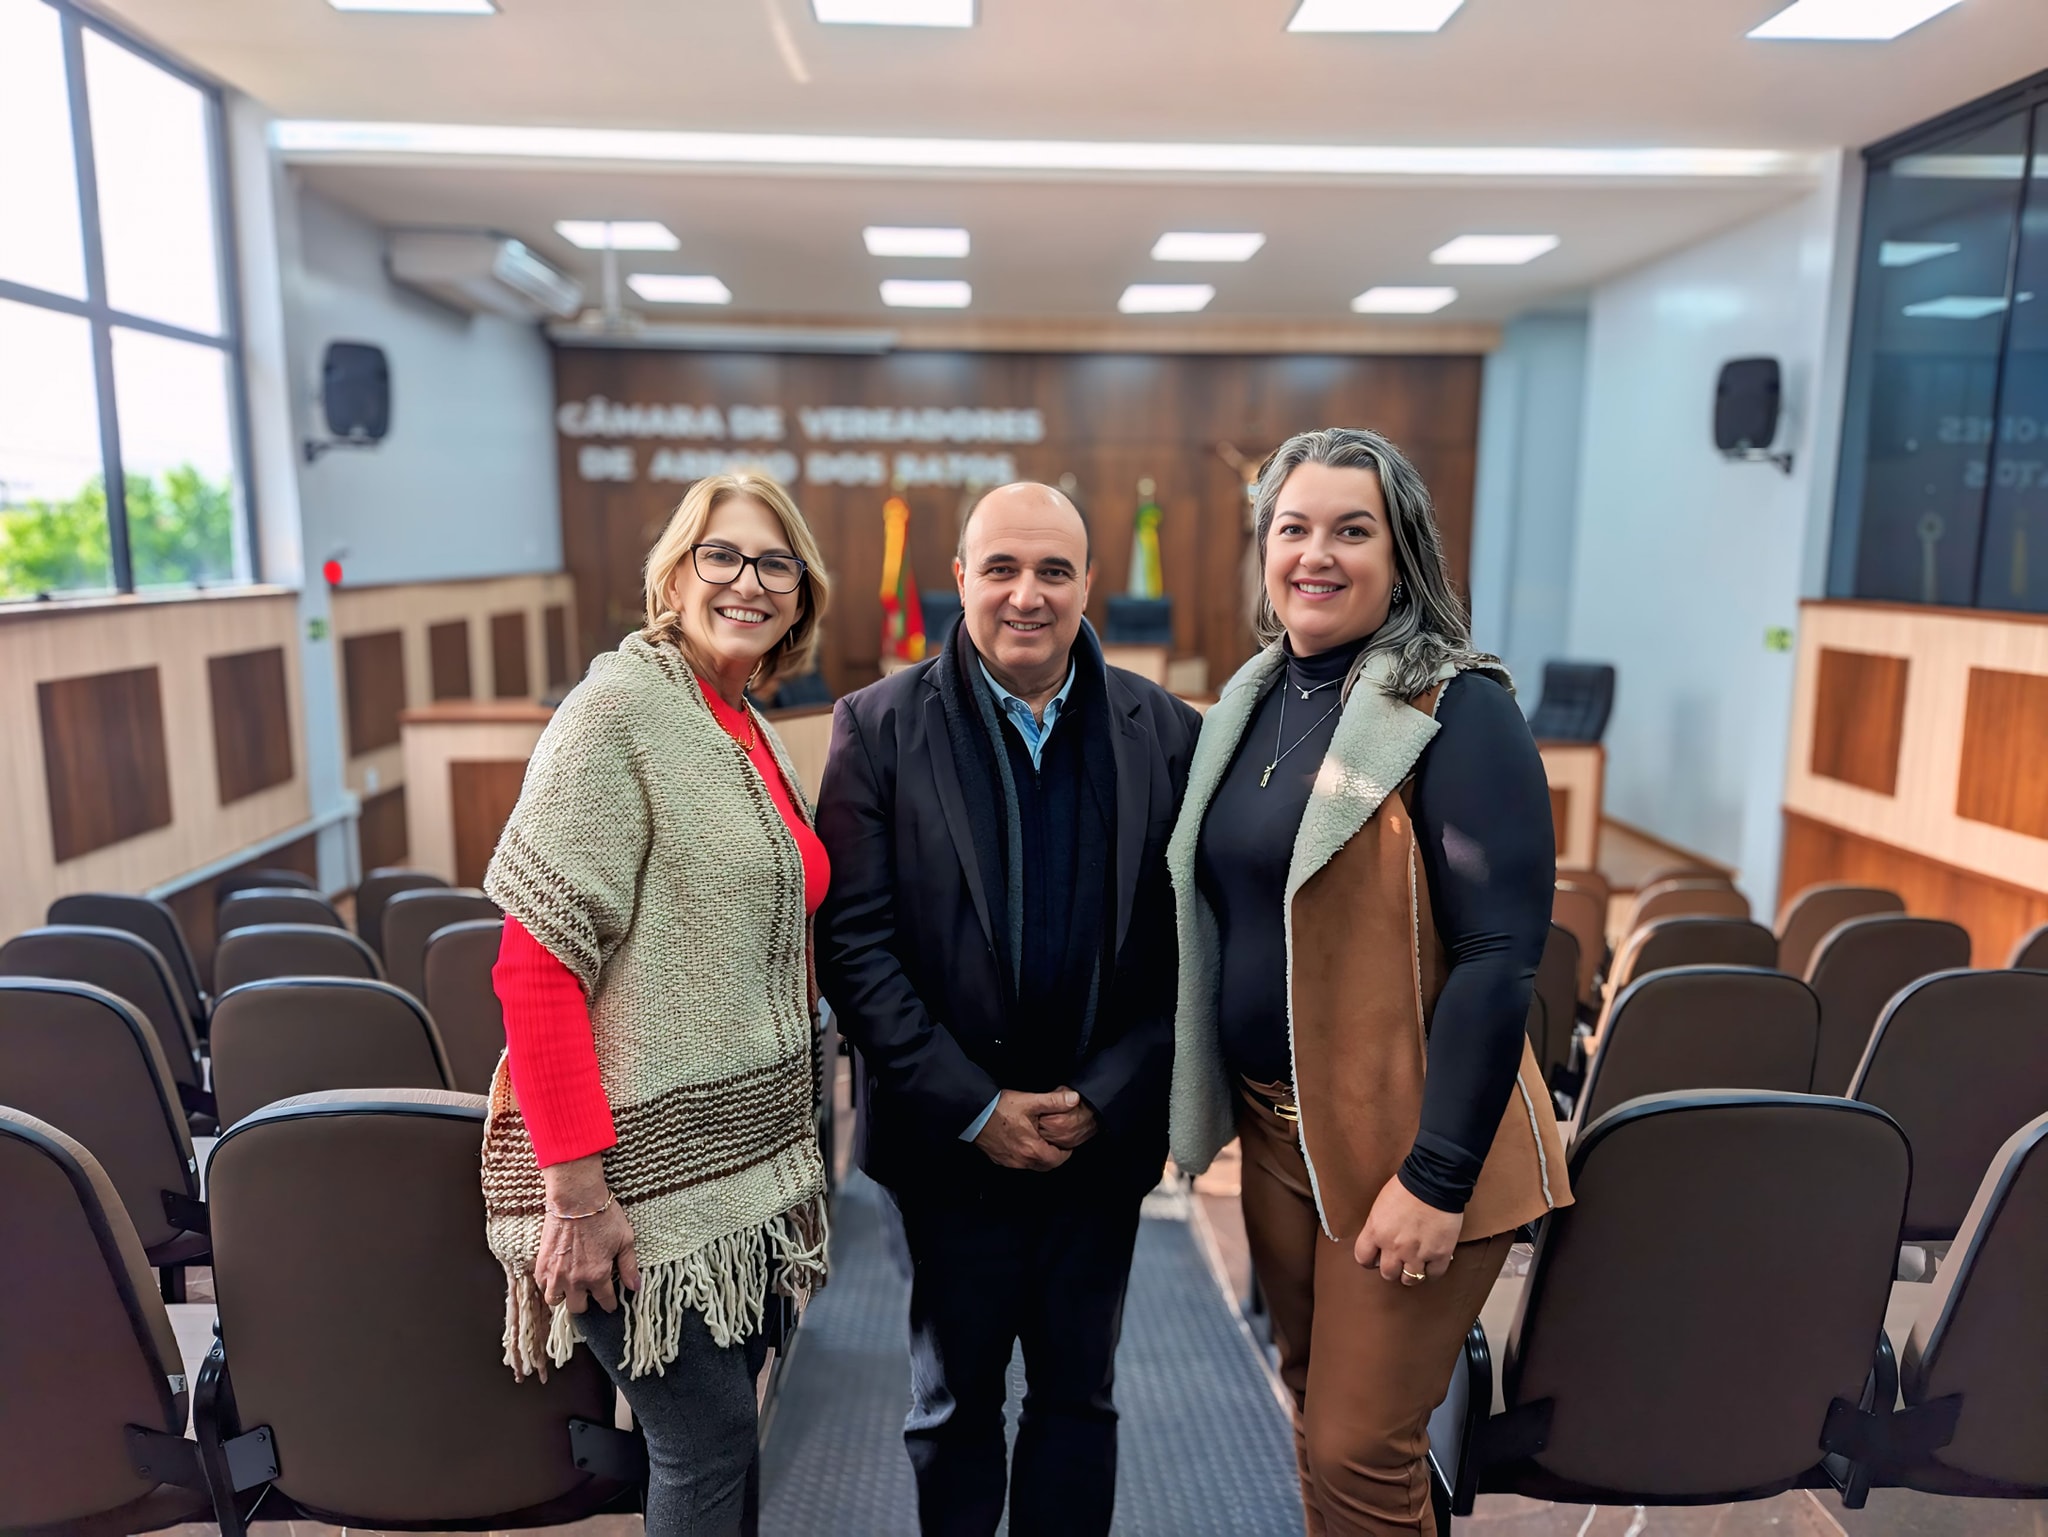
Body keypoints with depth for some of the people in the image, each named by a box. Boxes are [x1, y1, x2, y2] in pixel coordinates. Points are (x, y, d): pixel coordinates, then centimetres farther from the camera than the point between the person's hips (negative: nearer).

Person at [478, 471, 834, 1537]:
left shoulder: (753, 732, 10)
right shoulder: (620, 708, -15)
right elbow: (535, 966, -19)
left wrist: (785, 1146, 13)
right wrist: (578, 1190, -20)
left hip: (742, 1156, 8)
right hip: (650, 1162, -7)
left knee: (722, 1427, 18)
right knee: (708, 1446, 5)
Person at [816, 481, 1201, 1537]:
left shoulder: (1166, 732, -3)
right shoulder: (878, 727, -7)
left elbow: (1190, 944, -3)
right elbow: (853, 940, -11)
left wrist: (1102, 1101, -11)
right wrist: (974, 1110, -14)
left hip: (1102, 1135, 2)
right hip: (952, 1138, -1)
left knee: (1079, 1397, 19)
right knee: (954, 1401, 19)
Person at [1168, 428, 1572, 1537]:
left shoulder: (1456, 711, -15)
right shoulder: (1252, 699, 5)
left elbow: (1498, 955, -19)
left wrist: (1437, 1176, -19)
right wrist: (1228, 1102, 11)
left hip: (1405, 1142, -6)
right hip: (1274, 1124, 6)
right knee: (1312, 1405, 21)